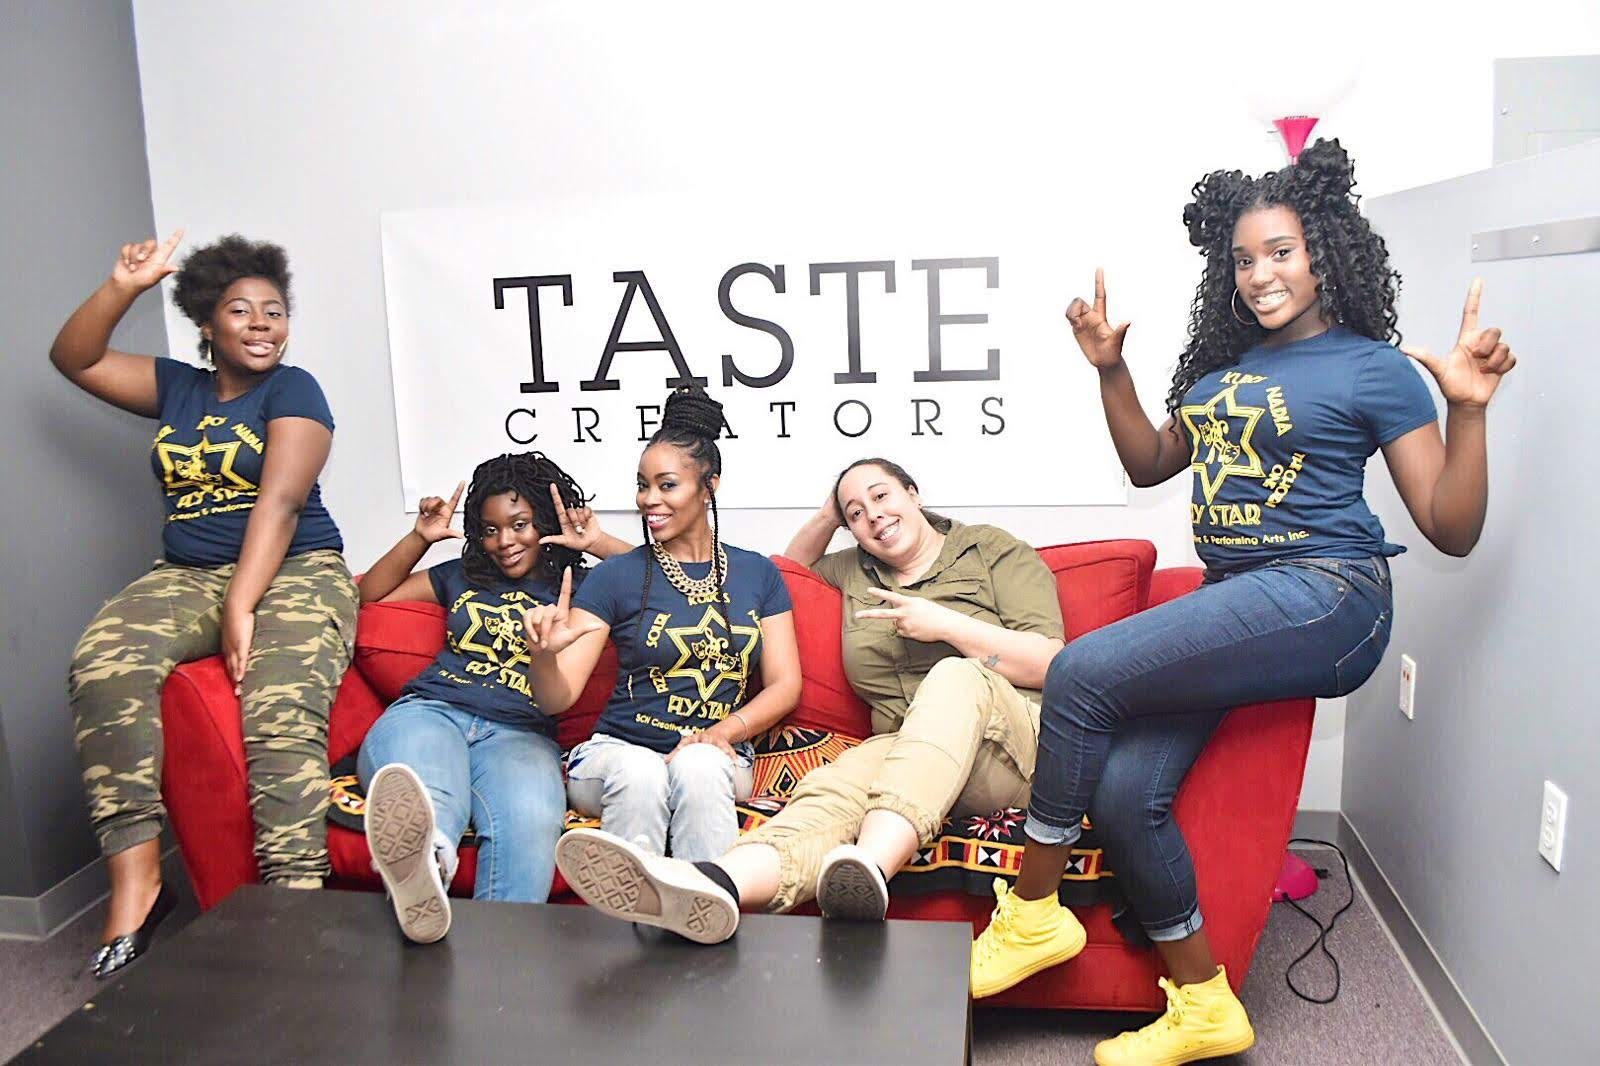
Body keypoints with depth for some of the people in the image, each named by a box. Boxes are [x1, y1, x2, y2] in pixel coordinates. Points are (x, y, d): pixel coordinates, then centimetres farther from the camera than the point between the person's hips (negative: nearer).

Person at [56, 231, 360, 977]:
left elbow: (279, 500, -11)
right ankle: (135, 882, -27)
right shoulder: (176, 388, 19)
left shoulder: (292, 390, 0)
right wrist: (124, 287, 4)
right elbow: (74, 358, 19)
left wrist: (241, 607, -21)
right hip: (188, 576, 5)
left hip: (295, 574, -4)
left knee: (283, 714, -31)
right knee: (101, 665, -27)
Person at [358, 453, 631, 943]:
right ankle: (421, 857, -76)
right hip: (431, 711, 1)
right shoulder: (462, 576, 33)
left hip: (520, 733, 0)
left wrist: (599, 544, 11)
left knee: (530, 823, -41)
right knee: (421, 801, -42)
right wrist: (419, 538, 25)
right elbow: (371, 593, 37)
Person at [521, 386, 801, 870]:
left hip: (718, 756, 1)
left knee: (698, 766, -34)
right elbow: (557, 699, -5)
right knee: (641, 774, -36)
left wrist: (723, 731, -11)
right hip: (618, 750, -1)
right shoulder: (614, 577, 2)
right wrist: (542, 654, -28)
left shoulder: (758, 574, 10)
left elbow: (785, 684, 7)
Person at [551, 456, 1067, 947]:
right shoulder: (856, 571, 24)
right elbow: (791, 566, 43)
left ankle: (871, 865, -61)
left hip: (1011, 744, -3)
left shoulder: (995, 550, 9)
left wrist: (946, 624, -9)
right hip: (903, 750, 3)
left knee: (956, 673, -37)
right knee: (834, 785, -32)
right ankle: (715, 884, -66)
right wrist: (826, 517, 23)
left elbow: (1051, 665, 0)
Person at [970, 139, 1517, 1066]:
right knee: (1125, 793, -9)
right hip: (1235, 601, 7)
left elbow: (1452, 530, -3)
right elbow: (1150, 463, 26)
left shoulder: (1374, 369, 0)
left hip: (1323, 598, -7)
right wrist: (1110, 369, 16)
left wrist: (1469, 410, -16)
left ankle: (1032, 913, -4)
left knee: (1083, 672, -22)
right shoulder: (1227, 362, 17)